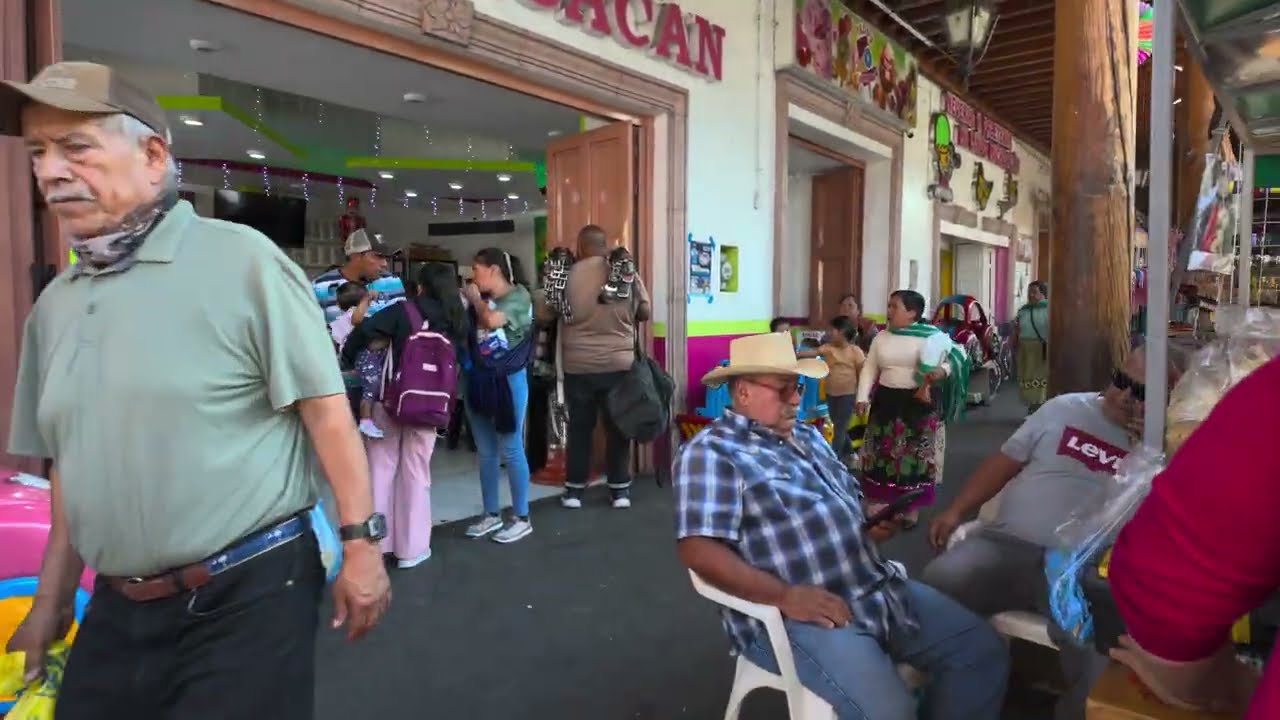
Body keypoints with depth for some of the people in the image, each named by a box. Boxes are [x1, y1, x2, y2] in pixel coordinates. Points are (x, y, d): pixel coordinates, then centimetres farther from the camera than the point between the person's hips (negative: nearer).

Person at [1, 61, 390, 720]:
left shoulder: (239, 260, -11)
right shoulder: (55, 305, 9)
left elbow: (324, 409, -14)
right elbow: (70, 463, 16)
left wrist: (360, 541, -15)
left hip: (249, 593, -6)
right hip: (118, 608, 7)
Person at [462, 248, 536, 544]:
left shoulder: (519, 295, -6)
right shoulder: (481, 299, 12)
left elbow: (492, 320, -22)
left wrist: (476, 299, -6)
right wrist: (471, 300, 0)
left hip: (507, 379, -6)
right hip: (478, 379, 7)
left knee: (510, 450, 0)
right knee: (486, 452, 12)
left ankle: (522, 519, 12)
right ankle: (492, 515, 25)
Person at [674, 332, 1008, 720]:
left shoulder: (809, 436, 17)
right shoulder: (711, 453, -11)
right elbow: (698, 549, -20)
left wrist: (870, 522, 3)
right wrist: (785, 595, -27)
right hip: (794, 615, -8)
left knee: (984, 648, 8)